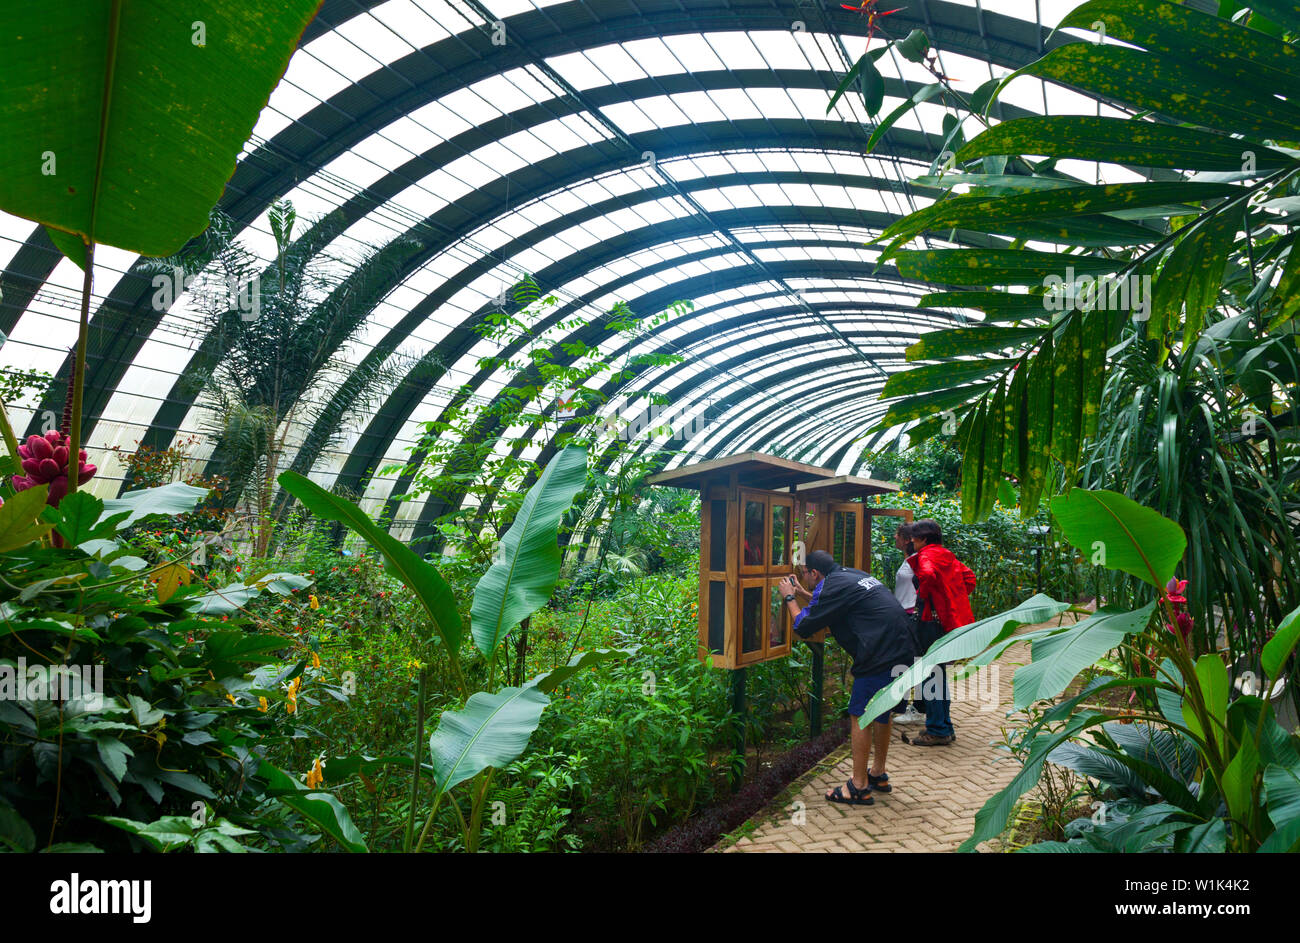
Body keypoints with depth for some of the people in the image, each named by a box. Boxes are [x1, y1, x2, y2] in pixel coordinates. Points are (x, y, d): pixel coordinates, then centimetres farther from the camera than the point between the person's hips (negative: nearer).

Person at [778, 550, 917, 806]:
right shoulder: (852, 575, 19)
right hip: (903, 650, 10)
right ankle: (878, 774, 33)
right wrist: (802, 594, 35)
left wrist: (790, 599, 9)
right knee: (881, 713, 21)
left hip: (881, 656, -10)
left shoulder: (831, 586, -10)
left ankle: (858, 787, 4)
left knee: (860, 716, -1)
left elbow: (804, 626, -6)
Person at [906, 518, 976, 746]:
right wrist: (956, 599, 14)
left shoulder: (925, 555, -11)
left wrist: (922, 596, -13)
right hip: (952, 619, 9)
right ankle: (946, 727, 24)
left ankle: (937, 731, 1)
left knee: (929, 676, -2)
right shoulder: (947, 555, 15)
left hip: (934, 621, -9)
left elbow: (927, 575, -31)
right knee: (939, 674, 17)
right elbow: (969, 577, 17)